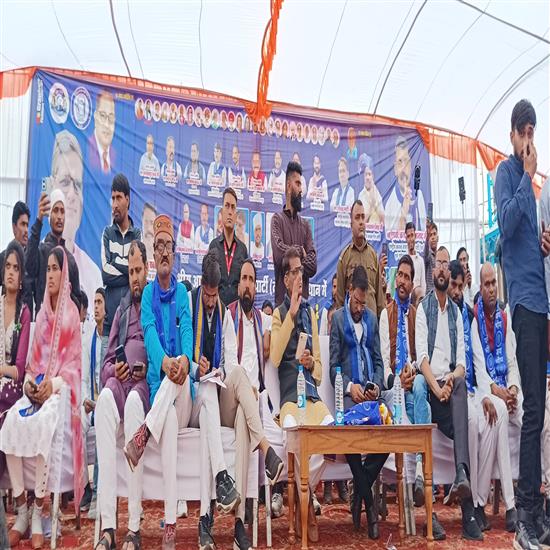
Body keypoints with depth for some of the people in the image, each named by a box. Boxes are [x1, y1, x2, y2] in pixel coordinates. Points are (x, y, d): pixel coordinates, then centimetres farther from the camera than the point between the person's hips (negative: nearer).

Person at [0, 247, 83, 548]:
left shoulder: (72, 312, 0)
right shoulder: (42, 312, 17)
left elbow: (74, 363, -4)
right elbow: (34, 358, 16)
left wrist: (54, 384, -19)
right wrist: (29, 380, -3)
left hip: (60, 389, -5)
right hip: (35, 389, 5)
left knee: (42, 423, -34)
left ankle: (38, 512, -26)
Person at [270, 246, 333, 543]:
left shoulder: (310, 312, 18)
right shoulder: (278, 313, 7)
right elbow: (273, 359, -11)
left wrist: (312, 363, -4)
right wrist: (291, 314, -10)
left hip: (311, 393, 3)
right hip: (288, 395, -3)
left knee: (330, 425, -29)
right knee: (292, 429, -35)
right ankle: (306, 506, -15)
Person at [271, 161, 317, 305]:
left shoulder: (305, 224, 12)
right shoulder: (277, 219, 0)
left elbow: (313, 264, 2)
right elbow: (279, 253, -18)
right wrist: (300, 250, -4)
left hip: (303, 297, 4)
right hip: (283, 298, -4)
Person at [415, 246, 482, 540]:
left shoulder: (456, 312, 19)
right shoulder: (423, 308, 8)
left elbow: (462, 360, 11)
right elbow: (422, 356, -6)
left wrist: (454, 376, -13)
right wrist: (436, 387, -21)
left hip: (451, 383, 2)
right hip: (430, 386, -2)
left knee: (461, 388, -37)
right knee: (461, 425, -30)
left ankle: (461, 475, -49)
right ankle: (468, 512, -32)